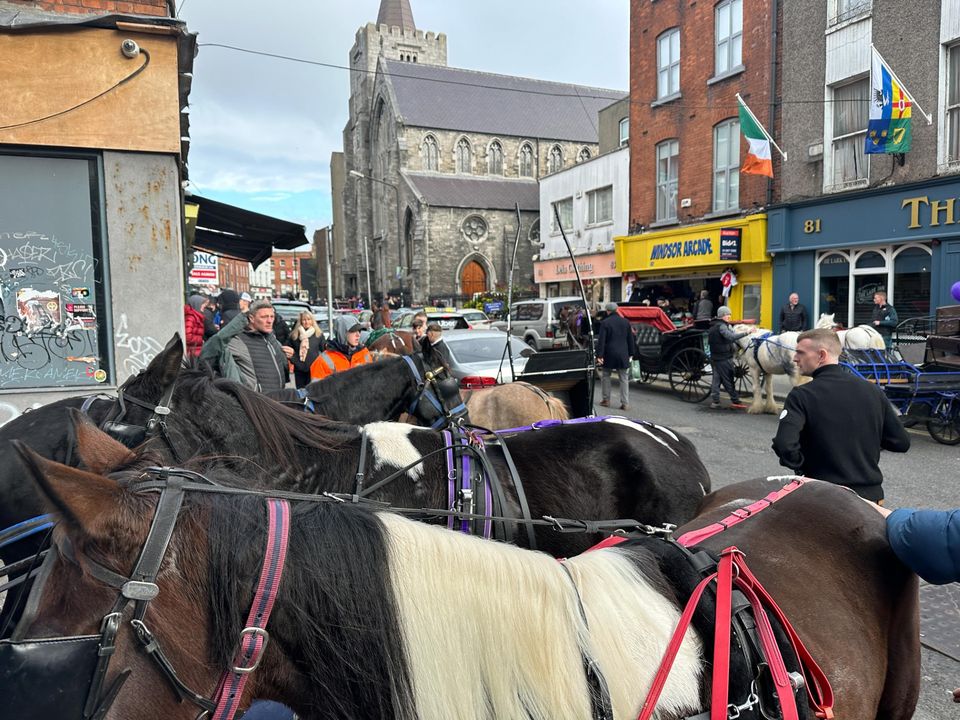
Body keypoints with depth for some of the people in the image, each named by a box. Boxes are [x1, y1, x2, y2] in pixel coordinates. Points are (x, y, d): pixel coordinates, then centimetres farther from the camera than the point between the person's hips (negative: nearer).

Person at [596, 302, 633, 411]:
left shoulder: (605, 323, -7)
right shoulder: (626, 322, 6)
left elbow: (601, 340, -11)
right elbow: (630, 339, 10)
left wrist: (599, 355, -11)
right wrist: (630, 354, 15)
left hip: (609, 355, -3)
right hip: (623, 355, 3)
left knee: (605, 376, 14)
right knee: (624, 379, 5)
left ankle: (605, 400, 17)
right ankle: (625, 403, 2)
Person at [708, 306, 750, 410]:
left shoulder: (713, 326, 15)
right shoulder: (722, 326, -16)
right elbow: (731, 337, -31)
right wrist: (746, 333, -38)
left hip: (714, 357, 9)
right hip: (724, 358, -9)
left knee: (716, 379, 11)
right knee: (728, 380, -4)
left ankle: (715, 401, 12)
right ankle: (735, 401, 2)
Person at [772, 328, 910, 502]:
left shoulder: (801, 396, -14)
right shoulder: (873, 391, 0)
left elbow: (784, 445, -27)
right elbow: (901, 443, 6)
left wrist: (800, 466, -8)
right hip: (871, 496, 4)